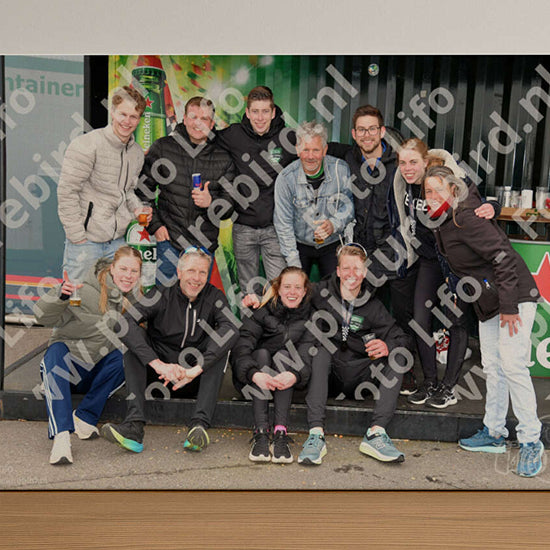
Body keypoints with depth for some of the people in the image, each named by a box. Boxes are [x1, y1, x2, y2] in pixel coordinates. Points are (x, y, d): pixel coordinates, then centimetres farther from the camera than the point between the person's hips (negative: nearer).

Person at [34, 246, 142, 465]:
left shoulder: (137, 299, 3)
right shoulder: (86, 291, -14)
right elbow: (44, 316, -20)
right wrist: (61, 295, -39)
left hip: (101, 373, 3)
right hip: (68, 368, -3)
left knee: (123, 357, -25)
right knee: (56, 351, -35)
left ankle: (85, 416, -18)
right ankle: (61, 435, -47)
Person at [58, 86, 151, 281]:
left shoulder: (137, 153, 9)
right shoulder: (87, 145, -12)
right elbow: (67, 192, -13)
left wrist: (136, 208, 1)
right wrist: (77, 235, -14)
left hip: (118, 240, 6)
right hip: (86, 239, -6)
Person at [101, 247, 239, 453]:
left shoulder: (214, 297, -2)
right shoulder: (162, 295, -6)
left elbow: (231, 328, -23)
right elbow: (123, 324, -22)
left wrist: (196, 369, -36)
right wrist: (158, 364, -34)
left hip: (195, 381, 0)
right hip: (159, 375, 0)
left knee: (222, 341, -22)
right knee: (135, 336, -21)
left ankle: (199, 424, -37)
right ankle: (134, 425, -36)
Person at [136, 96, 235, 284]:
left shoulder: (222, 158, 5)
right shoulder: (163, 147, 2)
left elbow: (230, 203, 8)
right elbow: (143, 188, 7)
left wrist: (211, 202, -14)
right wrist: (155, 225, -1)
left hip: (204, 243, 1)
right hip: (169, 238, -1)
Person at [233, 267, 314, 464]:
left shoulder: (310, 315, -5)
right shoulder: (262, 311, -9)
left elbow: (306, 356, -19)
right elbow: (242, 349, -22)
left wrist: (295, 376, -43)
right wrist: (255, 375, -44)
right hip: (252, 382, -1)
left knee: (283, 355, -28)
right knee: (262, 353, -30)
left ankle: (281, 432, -40)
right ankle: (261, 431, -41)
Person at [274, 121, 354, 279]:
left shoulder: (341, 169, -13)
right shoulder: (285, 178, -15)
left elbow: (349, 204, -1)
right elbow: (283, 223, -11)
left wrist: (334, 224, -23)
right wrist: (293, 263, -13)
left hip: (333, 244, 1)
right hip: (300, 244, -1)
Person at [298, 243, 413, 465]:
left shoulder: (373, 308, 5)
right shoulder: (321, 294, 0)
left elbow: (404, 339, 1)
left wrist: (387, 346, -22)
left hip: (357, 377, 2)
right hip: (325, 376, -2)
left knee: (399, 356, -18)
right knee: (322, 346, -31)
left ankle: (375, 434, -32)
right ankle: (316, 433, -42)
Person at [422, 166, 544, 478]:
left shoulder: (465, 218, -20)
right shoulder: (444, 224, 9)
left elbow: (503, 256, -24)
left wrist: (509, 306, -24)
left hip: (515, 298, -9)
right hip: (488, 305, 10)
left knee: (513, 365, -13)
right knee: (493, 367, 12)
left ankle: (531, 442, -3)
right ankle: (495, 434, 22)